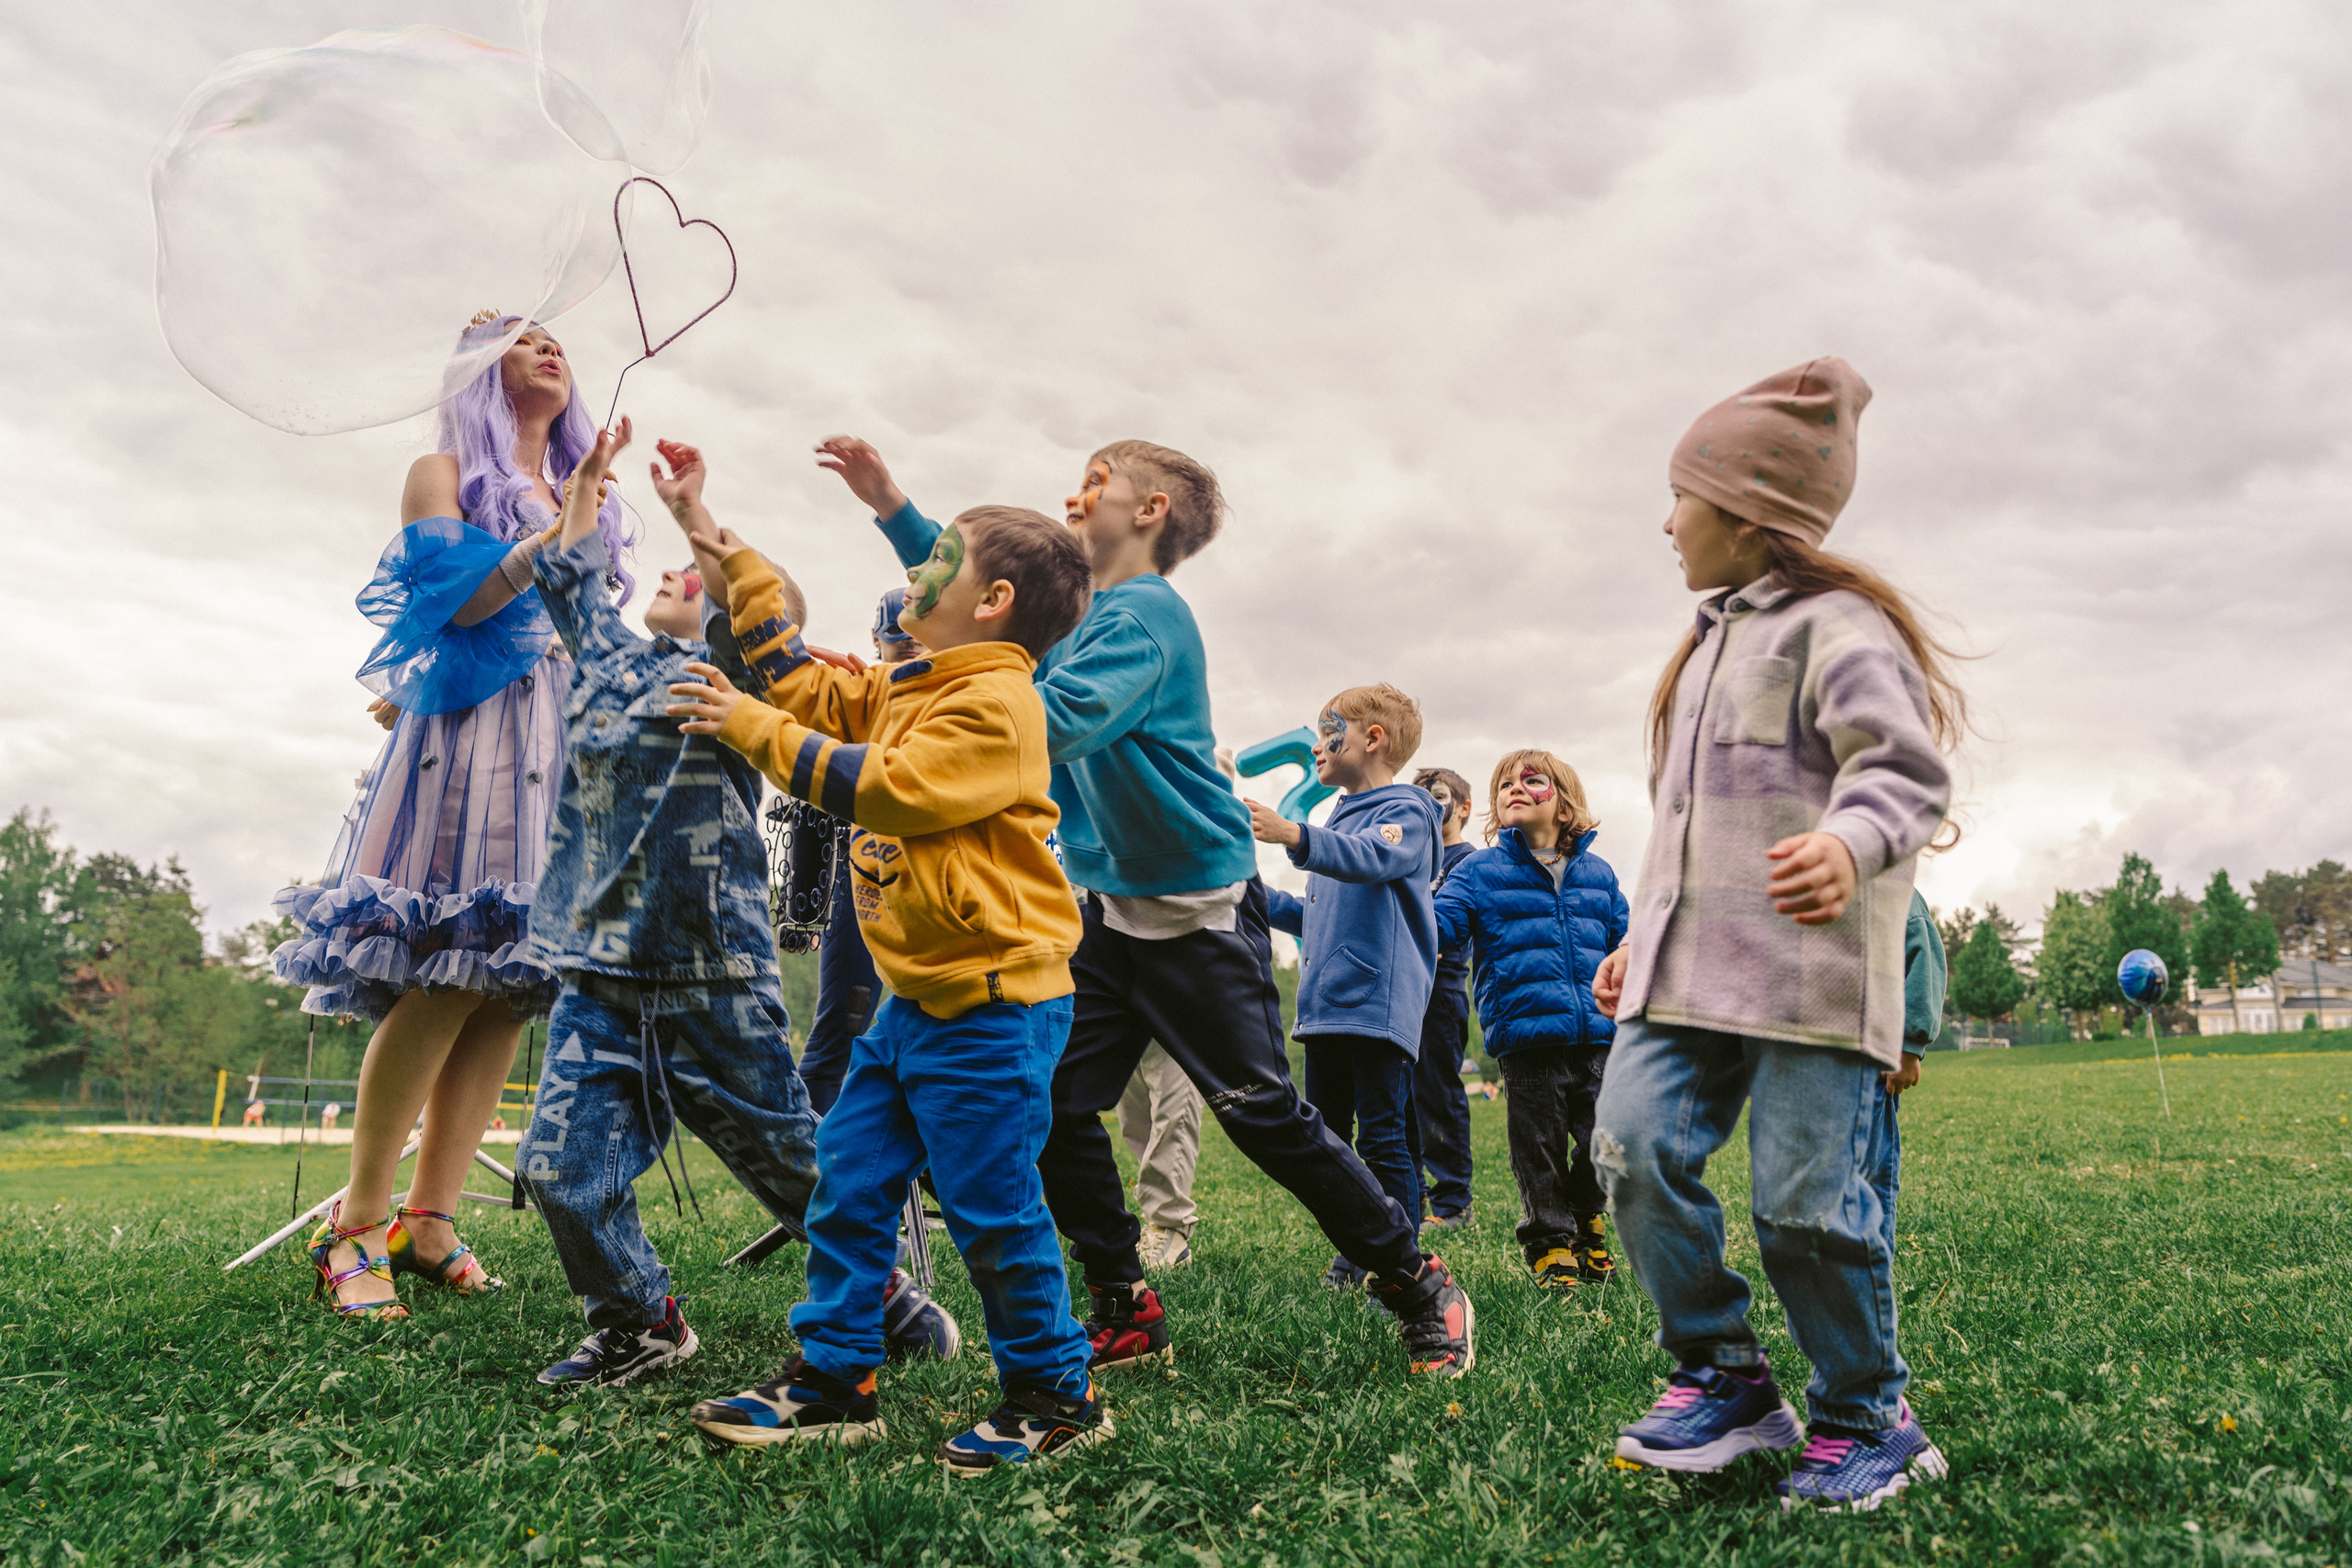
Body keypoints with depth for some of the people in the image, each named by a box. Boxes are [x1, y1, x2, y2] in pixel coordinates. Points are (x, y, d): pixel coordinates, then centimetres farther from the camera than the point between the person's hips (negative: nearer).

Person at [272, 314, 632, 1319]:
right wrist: (560, 531, -13)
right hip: (471, 741, -6)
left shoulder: (586, 501, 26)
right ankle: (356, 1225, -8)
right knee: (446, 982, -16)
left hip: (564, 747, 6)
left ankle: (429, 1223, -2)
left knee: (514, 982, -5)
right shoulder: (445, 473, 10)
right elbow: (457, 601, -6)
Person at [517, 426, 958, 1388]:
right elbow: (568, 576, 31)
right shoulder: (609, 660, 17)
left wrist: (691, 511, -18)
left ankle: (877, 1291, 29)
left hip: (712, 974, -5)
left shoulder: (727, 675, -2)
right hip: (602, 971, 6)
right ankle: (639, 1324, 19)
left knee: (788, 1156, 7)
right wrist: (589, 475, 32)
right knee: (560, 1165, -3)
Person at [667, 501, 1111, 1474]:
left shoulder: (995, 702, -15)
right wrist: (738, 566, 28)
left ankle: (1057, 1398, 14)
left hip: (994, 1003, -10)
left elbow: (888, 787, -22)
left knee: (992, 1207, -2)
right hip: (916, 999, 10)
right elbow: (811, 682, 26)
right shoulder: (908, 691, 16)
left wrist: (756, 728, -14)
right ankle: (833, 1378, 22)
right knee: (848, 1180, 11)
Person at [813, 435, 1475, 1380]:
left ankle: (1418, 1285, 15)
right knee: (1053, 1105, 2)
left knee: (1263, 1113, -3)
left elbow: (1054, 722, -30)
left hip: (1198, 910, -8)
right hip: (1109, 906, 8)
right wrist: (891, 507, 14)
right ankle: (1126, 1314, 16)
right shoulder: (1083, 615, 11)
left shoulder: (1146, 614, -16)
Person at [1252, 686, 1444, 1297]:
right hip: (1326, 1006, 9)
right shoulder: (1340, 821, 23)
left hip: (1379, 1006, -9)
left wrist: (1294, 835, -45)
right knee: (1325, 1134, 13)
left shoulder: (1406, 812, -5)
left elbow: (1374, 858, -30)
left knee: (1384, 1138, -7)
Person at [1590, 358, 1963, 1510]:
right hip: (1686, 971, 8)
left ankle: (1868, 1419, 16)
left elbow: (1904, 767, -15)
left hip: (1808, 970, -8)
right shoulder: (1714, 639, 25)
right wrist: (1643, 937, 27)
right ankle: (1723, 1376, 9)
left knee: (1805, 1199, -6)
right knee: (1637, 1150, -6)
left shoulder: (1835, 626, -4)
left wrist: (1851, 840, -36)